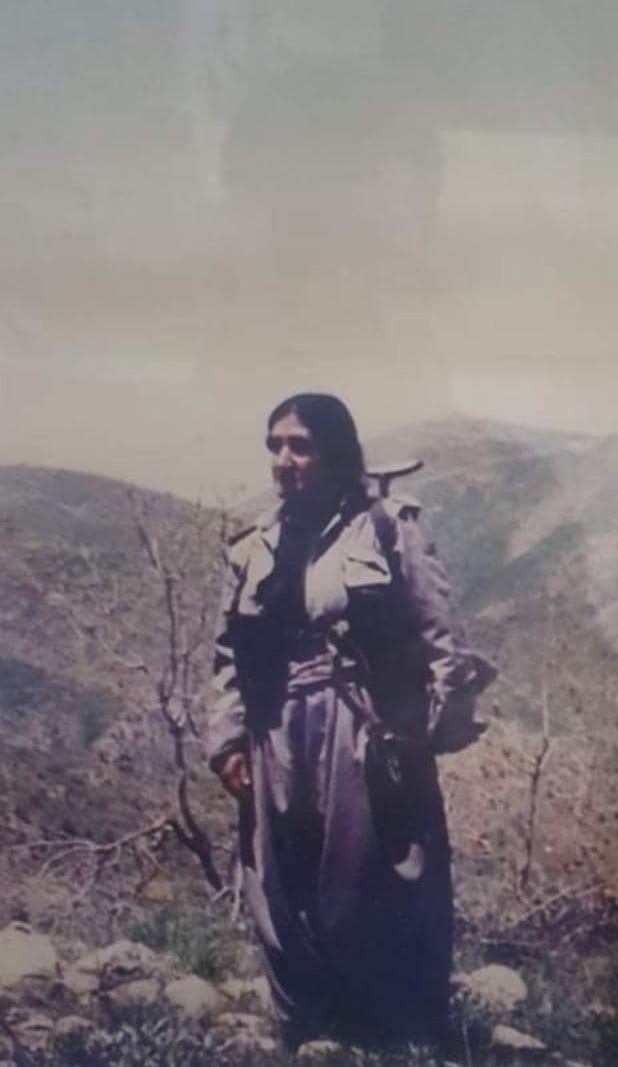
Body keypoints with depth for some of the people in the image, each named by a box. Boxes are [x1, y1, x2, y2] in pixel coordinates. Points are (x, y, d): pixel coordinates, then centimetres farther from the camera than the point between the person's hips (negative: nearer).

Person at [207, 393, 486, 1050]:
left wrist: (435, 729, -7)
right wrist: (228, 740, 5)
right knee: (287, 908, 12)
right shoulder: (254, 547, 7)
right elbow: (229, 653, 11)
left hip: (371, 746, -4)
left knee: (383, 904, 4)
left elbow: (445, 642, -5)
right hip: (280, 748, 5)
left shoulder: (388, 529, -6)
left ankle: (403, 1043, 23)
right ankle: (312, 1042, 29)